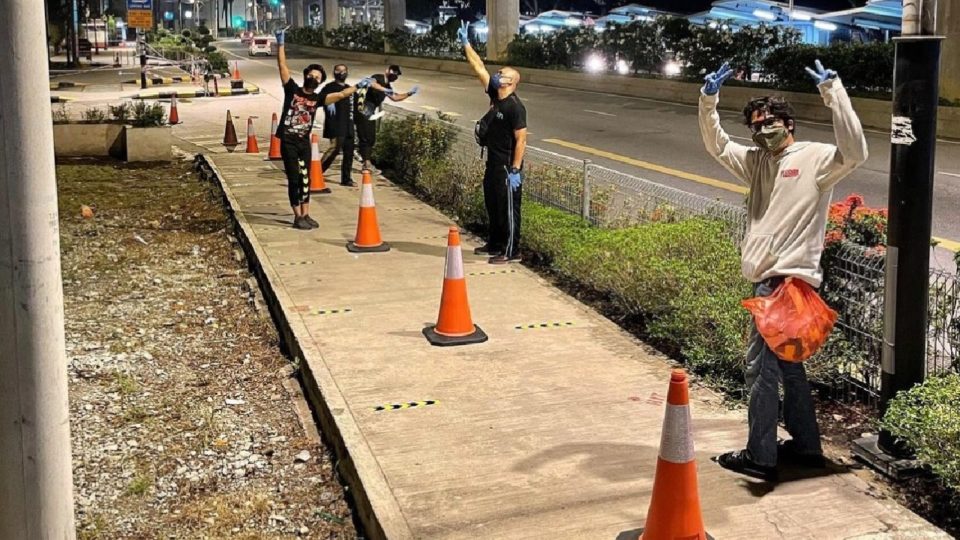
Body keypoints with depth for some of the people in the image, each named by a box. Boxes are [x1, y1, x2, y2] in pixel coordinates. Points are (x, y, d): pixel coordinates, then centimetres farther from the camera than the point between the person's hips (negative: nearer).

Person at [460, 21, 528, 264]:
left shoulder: (515, 107, -19)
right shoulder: (495, 94, 4)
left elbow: (521, 139, -21)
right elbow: (478, 67, 10)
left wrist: (515, 170, -24)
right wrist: (466, 43, 9)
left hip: (507, 166, -9)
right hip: (493, 162, 9)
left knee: (508, 208, -2)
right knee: (492, 205, 19)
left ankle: (511, 252, 5)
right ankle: (495, 244, 33)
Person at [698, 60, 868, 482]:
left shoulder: (815, 158, -9)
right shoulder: (758, 161, 13)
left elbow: (855, 152, -27)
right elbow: (716, 144, 19)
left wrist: (833, 92, -30)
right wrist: (709, 99, 4)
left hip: (787, 279, -9)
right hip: (768, 277, 9)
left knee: (761, 366, -6)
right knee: (786, 364, 17)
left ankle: (760, 457, 2)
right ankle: (806, 445, 29)